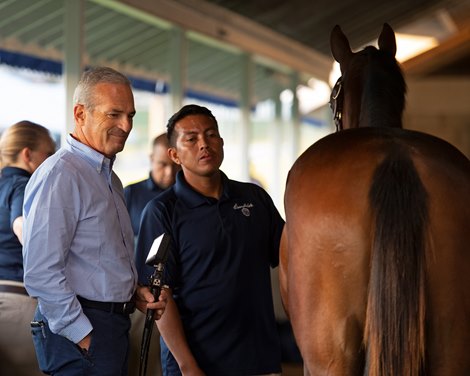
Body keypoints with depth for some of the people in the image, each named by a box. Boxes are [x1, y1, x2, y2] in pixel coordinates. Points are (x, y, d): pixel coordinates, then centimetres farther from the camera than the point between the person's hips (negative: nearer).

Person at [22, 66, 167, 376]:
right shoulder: (59, 174, -15)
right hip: (77, 330, -9)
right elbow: (40, 273, -21)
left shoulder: (110, 178, 17)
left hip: (115, 324, 9)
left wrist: (133, 292, 9)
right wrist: (83, 337, -18)